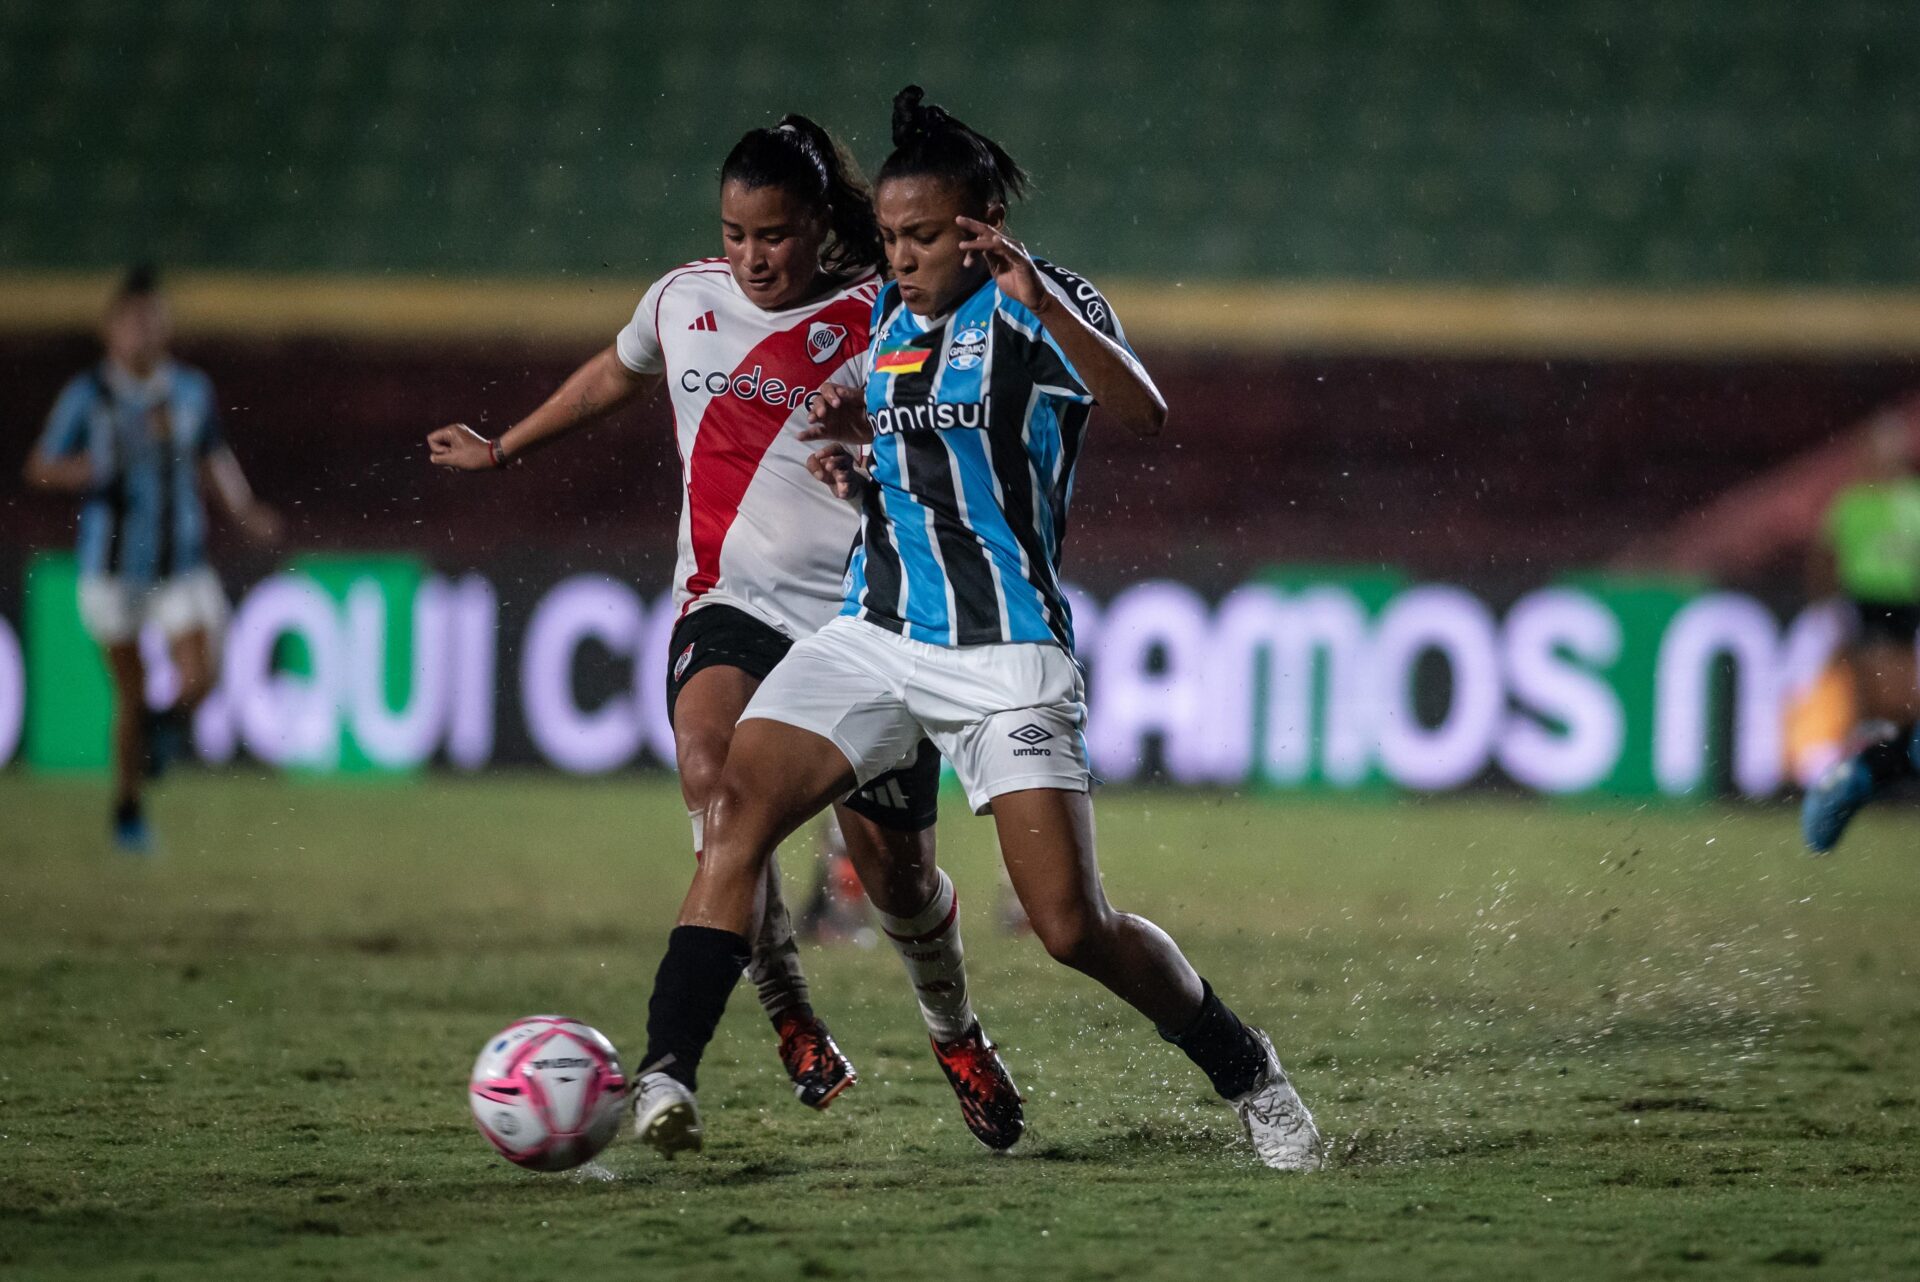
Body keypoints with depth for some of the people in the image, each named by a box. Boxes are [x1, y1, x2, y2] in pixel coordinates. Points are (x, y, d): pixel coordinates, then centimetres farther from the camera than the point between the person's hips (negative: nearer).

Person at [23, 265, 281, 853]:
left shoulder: (192, 390, 1)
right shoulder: (87, 396, -7)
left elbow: (215, 457, 16)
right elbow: (39, 468, -1)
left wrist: (246, 512, 3)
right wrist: (87, 470, -21)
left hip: (181, 564, 2)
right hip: (112, 567, -2)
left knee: (199, 678, -13)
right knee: (131, 693, 2)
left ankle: (168, 719, 23)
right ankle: (127, 809, 19)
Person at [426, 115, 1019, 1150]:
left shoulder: (880, 322, -4)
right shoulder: (684, 302, 7)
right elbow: (616, 376, 28)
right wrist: (502, 450, 39)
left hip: (864, 618, -2)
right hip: (731, 603, 2)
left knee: (895, 871, 1)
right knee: (712, 775, -31)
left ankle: (954, 1030, 33)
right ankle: (784, 1009, -16)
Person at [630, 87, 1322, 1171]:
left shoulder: (1043, 304, -7)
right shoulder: (891, 316, 13)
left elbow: (1143, 417, -25)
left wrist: (1042, 301, -36)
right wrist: (858, 447, 7)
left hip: (1004, 653, -6)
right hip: (873, 633, 6)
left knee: (1075, 928, -9)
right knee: (737, 814, -17)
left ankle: (1249, 1076, 14)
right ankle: (664, 1083, -21)